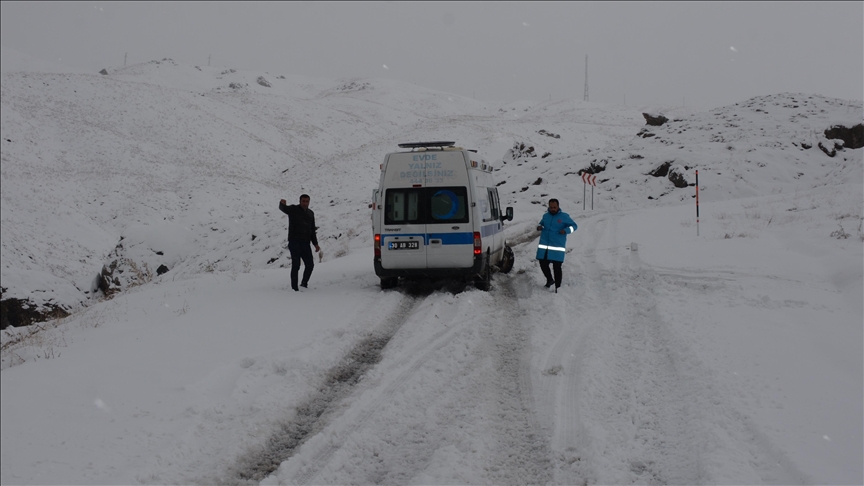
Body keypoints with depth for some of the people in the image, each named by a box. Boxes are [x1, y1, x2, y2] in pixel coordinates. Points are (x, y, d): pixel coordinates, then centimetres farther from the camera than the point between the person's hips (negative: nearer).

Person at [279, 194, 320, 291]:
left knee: (310, 265, 6)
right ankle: (294, 288, -5)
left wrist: (316, 244, 13)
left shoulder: (310, 213, 17)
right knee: (296, 265, -9)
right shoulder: (293, 210, 3)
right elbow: (283, 208, -12)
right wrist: (282, 203, -37)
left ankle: (304, 284, 25)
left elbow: (312, 230, 20)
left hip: (305, 243, 6)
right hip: (294, 242, -5)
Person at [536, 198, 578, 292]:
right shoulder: (545, 216, 10)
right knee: (543, 264, 4)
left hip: (557, 247, -4)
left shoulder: (564, 216, -1)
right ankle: (549, 280, 30)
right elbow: (541, 224, 27)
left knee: (557, 267, -4)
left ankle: (557, 287, 6)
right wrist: (539, 227, 3)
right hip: (544, 246, 4)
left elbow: (574, 226, 4)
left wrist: (566, 230, -15)